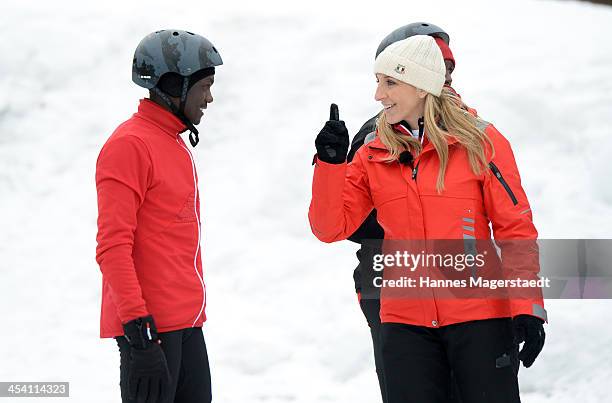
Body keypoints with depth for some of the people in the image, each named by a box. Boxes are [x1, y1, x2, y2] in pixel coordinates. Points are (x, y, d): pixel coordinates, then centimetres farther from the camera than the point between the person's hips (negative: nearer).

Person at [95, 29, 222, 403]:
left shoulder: (176, 144, 18)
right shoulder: (129, 145, -11)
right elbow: (112, 246, -17)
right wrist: (139, 333, -22)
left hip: (186, 324, 9)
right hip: (151, 328, -9)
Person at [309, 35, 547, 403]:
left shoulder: (479, 142, -3)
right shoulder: (373, 156, 6)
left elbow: (516, 229, -4)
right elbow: (332, 228, 1)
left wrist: (528, 309, -11)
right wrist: (331, 164, -12)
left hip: (481, 317, -3)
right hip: (406, 323, 3)